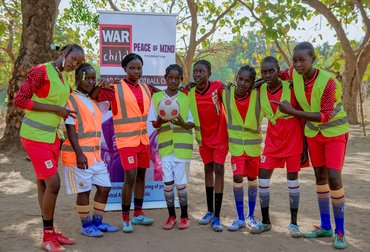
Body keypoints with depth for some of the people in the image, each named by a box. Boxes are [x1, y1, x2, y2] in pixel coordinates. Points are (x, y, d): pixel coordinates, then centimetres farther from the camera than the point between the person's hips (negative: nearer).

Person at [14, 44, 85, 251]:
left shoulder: (64, 79, 10)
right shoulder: (41, 72, -15)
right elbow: (19, 100, -18)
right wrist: (55, 108, -18)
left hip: (52, 135, 8)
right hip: (35, 136, -8)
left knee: (44, 184, 13)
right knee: (53, 183, -10)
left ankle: (51, 232, 22)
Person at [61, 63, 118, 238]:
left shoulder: (94, 101, 15)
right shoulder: (71, 100, -8)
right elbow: (70, 128, -14)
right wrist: (79, 153, -21)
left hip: (95, 153, 8)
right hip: (79, 154, -8)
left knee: (104, 187, 9)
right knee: (84, 190, 1)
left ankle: (97, 222, 24)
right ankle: (86, 226, 16)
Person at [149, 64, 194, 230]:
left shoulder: (186, 98, 4)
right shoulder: (157, 97, 6)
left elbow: (192, 124, 5)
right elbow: (154, 124, 7)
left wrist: (182, 123, -17)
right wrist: (160, 121, -16)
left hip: (182, 144, -1)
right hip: (165, 144, 1)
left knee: (180, 182, 0)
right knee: (167, 182, -2)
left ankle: (184, 216, 19)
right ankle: (171, 216, 17)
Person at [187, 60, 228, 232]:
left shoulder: (218, 86, -16)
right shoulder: (190, 93, -8)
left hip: (219, 135, -3)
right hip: (203, 136, 4)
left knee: (218, 170, -7)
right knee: (208, 169, 12)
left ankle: (217, 216, -2)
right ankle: (210, 211, 24)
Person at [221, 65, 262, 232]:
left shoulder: (257, 95, -14)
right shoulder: (226, 93, -9)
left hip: (254, 144, 0)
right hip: (236, 143, 0)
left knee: (252, 179, 10)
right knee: (237, 177, -6)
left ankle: (251, 216, 26)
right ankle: (240, 218, 9)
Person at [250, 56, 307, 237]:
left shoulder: (290, 88, -13)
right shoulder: (260, 91, -3)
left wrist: (305, 146, -9)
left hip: (293, 139, -4)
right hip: (272, 140, 4)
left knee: (292, 178, 3)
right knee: (262, 177, 1)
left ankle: (293, 223, 16)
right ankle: (265, 221, 15)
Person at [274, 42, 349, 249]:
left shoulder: (328, 81, -28)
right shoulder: (295, 74, -12)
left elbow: (326, 116, -28)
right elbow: (279, 75, 12)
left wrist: (292, 112, -31)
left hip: (335, 131, -5)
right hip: (313, 132, 5)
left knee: (334, 177, -13)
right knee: (320, 177, 10)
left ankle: (340, 231, 2)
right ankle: (325, 226, 22)